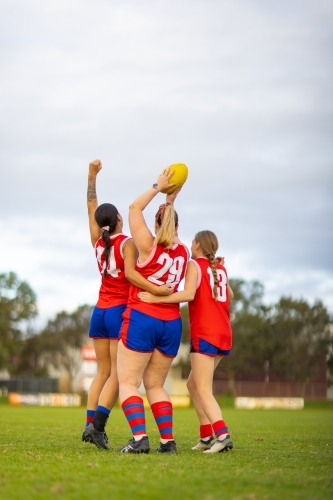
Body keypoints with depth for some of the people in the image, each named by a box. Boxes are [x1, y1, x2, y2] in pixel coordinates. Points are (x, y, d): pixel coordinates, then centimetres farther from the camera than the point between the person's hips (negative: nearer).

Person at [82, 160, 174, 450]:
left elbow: (91, 207, 17)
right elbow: (130, 274, -24)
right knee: (117, 373, -6)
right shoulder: (127, 243, -9)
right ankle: (97, 426, -17)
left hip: (100, 311, 6)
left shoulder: (97, 241, 7)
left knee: (103, 371, 11)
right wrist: (155, 289, -30)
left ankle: (90, 423, 2)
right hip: (120, 310, -6)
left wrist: (92, 175, 19)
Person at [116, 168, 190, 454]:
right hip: (171, 323, 5)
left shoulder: (149, 246, -6)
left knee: (128, 383, -3)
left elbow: (135, 208, 3)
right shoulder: (184, 251, 7)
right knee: (155, 385, 15)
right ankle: (168, 440, 6)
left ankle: (139, 438, -19)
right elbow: (171, 232, 28)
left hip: (142, 319, -5)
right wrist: (171, 201, 29)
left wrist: (159, 187, 10)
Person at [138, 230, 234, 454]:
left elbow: (189, 294, -22)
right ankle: (206, 437, 12)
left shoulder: (195, 265, -4)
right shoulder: (221, 268, 15)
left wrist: (157, 298, -27)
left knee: (203, 390, -9)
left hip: (204, 334, -7)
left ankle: (222, 435, -25)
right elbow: (230, 296, 30)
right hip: (224, 334, 7)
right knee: (194, 384, 17)